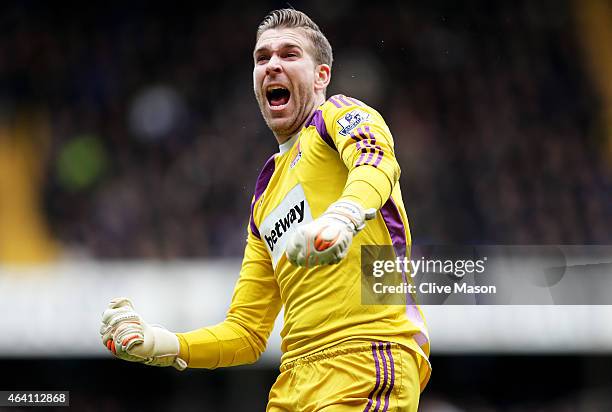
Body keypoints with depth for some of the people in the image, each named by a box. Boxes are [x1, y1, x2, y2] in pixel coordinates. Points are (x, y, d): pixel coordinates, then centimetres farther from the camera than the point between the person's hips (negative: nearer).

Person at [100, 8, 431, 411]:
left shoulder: (339, 113, 7)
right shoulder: (265, 199, 25)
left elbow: (376, 161, -18)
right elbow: (247, 333, 24)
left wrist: (343, 216, -39)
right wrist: (160, 345, 8)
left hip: (369, 360, -6)